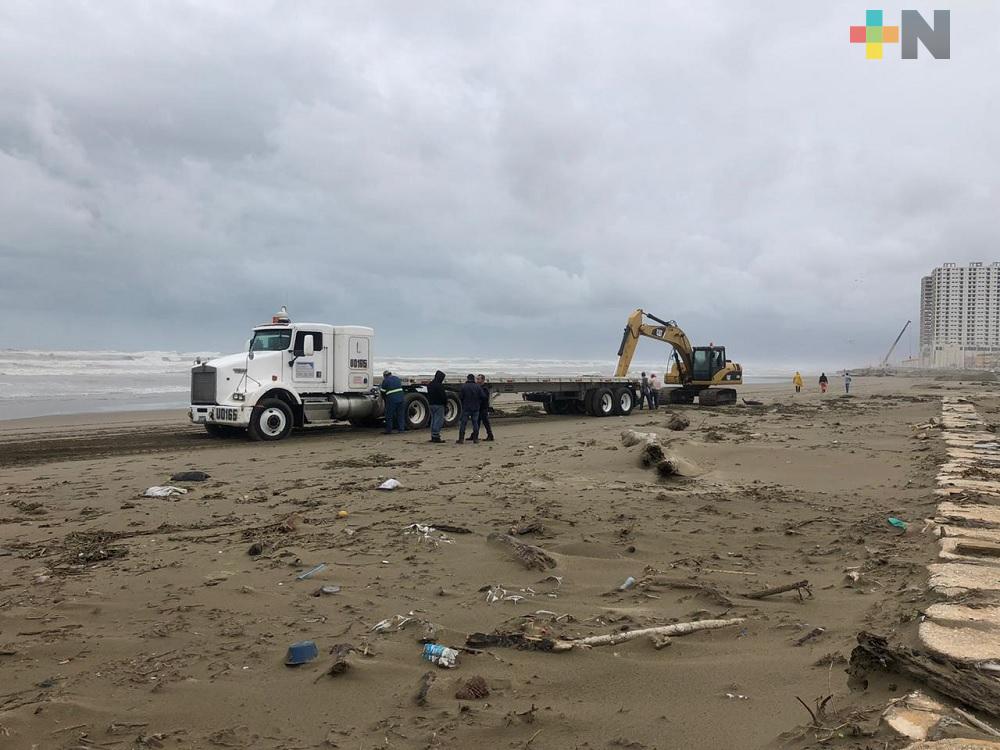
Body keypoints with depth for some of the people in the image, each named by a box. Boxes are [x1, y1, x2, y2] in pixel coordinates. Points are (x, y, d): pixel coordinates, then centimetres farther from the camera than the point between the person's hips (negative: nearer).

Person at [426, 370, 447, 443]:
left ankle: (433, 436, 16)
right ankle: (436, 436, -8)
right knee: (439, 420, -4)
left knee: (433, 420, 14)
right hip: (439, 404, -8)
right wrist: (446, 403, 0)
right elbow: (443, 396, -16)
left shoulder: (430, 384, 10)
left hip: (431, 404, 8)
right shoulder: (439, 385, -17)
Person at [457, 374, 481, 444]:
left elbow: (460, 397, -7)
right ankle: (475, 438, 7)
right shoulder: (478, 387, -1)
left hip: (466, 408, -2)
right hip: (475, 408, 2)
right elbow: (482, 397, -1)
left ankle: (461, 438, -1)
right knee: (475, 423, 8)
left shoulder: (463, 386, -8)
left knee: (463, 423, 2)